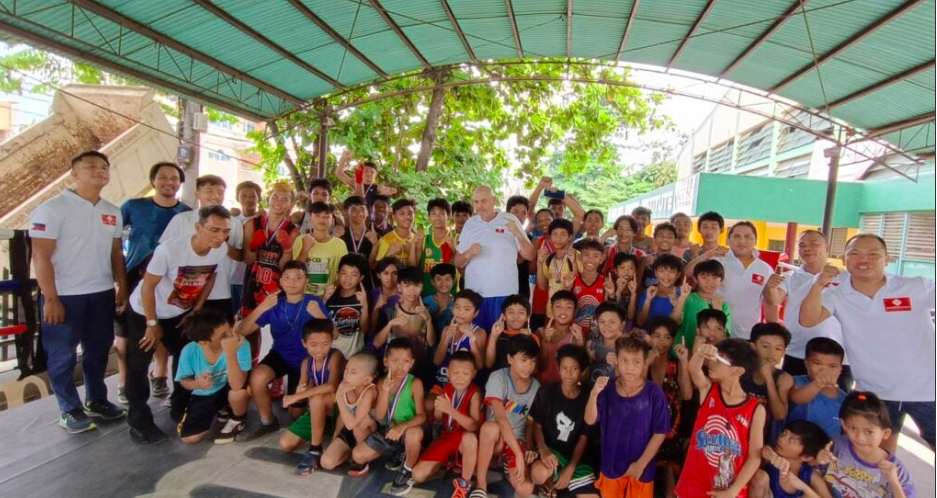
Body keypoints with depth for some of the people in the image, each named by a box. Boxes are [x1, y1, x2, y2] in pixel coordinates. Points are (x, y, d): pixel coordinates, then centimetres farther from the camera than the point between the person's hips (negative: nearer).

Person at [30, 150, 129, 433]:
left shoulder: (112, 212, 8)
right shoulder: (52, 208, -9)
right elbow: (41, 256, -12)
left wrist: (123, 288, 8)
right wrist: (50, 298, -16)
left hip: (102, 294, 6)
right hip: (64, 295, -5)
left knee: (98, 350, 15)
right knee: (62, 355, 7)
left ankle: (96, 400, 30)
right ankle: (70, 410, 19)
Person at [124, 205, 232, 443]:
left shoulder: (221, 250, -20)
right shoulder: (169, 249, -34)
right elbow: (148, 286, -23)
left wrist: (195, 312, 0)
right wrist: (152, 323, -16)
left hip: (180, 313, 5)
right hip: (144, 312, -5)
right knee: (138, 366, -1)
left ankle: (180, 408, 27)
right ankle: (139, 421, 12)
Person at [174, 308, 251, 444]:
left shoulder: (241, 344, -34)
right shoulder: (190, 351, -23)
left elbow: (237, 385, -41)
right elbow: (184, 381, -4)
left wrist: (231, 353, -52)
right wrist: (197, 384, -28)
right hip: (203, 396, 3)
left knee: (239, 393, -36)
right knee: (188, 438, -7)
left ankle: (237, 420, 0)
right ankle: (223, 409, 21)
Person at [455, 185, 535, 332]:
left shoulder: (510, 220, 0)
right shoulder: (470, 224, 8)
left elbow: (530, 256, -2)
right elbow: (457, 262, 9)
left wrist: (518, 234, -17)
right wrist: (468, 254, -12)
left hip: (504, 293, -2)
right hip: (474, 293, 2)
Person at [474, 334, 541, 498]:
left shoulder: (536, 387, -4)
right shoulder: (498, 377, -17)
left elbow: (531, 423, 5)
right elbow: (500, 418, -28)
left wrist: (528, 447, -12)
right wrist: (519, 454, -32)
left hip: (518, 440, 3)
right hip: (494, 438, -2)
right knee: (490, 427, -39)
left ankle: (510, 468, 13)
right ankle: (480, 483, -17)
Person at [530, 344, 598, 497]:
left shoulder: (588, 399, -5)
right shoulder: (545, 393, -6)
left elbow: (583, 439, -2)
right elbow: (537, 426, -1)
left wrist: (569, 470, -11)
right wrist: (543, 450, -21)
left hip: (576, 457, 1)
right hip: (550, 450, -1)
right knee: (539, 474, -34)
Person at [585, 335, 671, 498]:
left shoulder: (654, 393, -16)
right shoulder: (608, 389, -10)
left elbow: (660, 433, -11)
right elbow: (590, 420, -15)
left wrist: (641, 463, -10)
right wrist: (594, 394, -32)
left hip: (641, 468, -2)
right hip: (611, 465, 2)